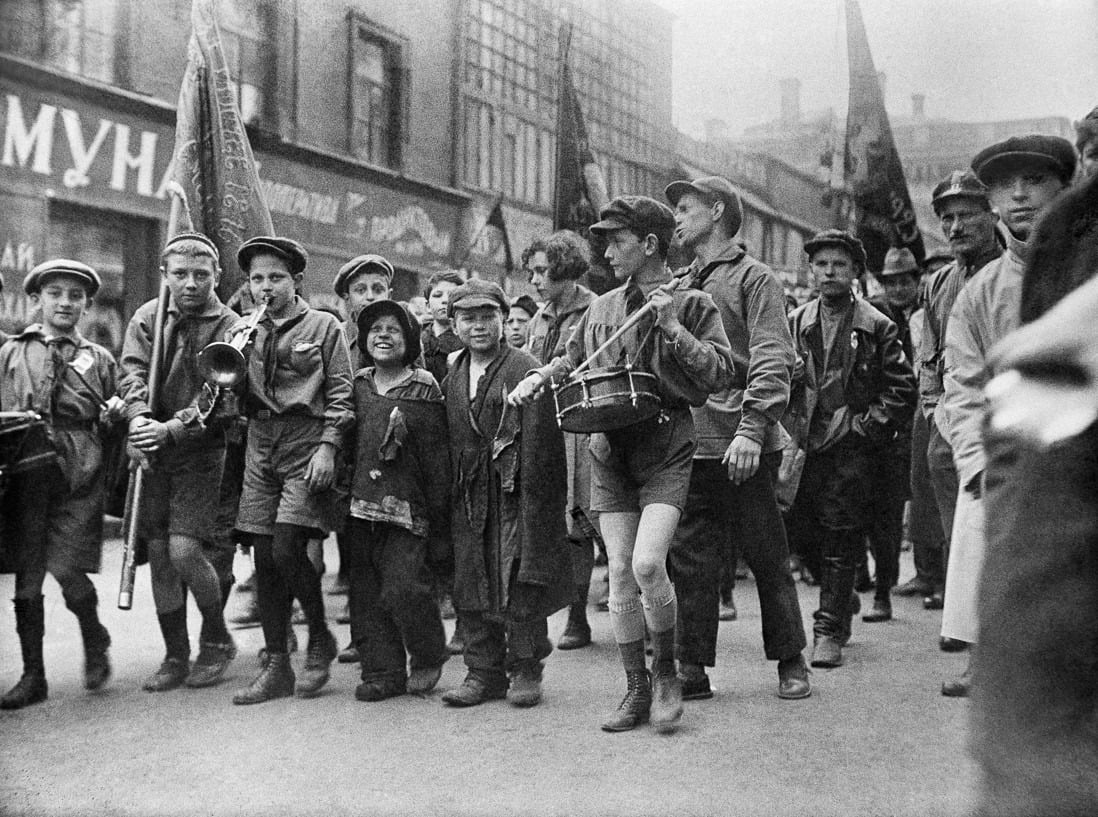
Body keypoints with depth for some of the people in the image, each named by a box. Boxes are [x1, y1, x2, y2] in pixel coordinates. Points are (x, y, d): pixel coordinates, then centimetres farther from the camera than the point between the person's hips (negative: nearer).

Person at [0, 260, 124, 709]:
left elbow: (111, 419, 19)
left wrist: (115, 411, -2)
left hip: (78, 474, -1)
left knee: (66, 569, -11)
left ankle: (94, 640, 18)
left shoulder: (99, 359, 13)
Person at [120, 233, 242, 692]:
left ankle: (217, 639, 11)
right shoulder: (149, 317, 8)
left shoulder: (228, 327, -4)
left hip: (200, 452, -4)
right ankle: (175, 657, 17)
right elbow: (133, 373, -3)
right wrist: (139, 418, -23)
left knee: (183, 550, -12)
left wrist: (172, 429, -28)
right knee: (158, 553, 5)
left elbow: (215, 397, -13)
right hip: (152, 452, 4)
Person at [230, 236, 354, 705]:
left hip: (307, 448, -4)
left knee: (286, 550, -15)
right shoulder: (245, 332, 15)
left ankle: (320, 637, 9)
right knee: (264, 559, 2)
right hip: (260, 450, 5)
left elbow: (341, 394, -2)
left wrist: (327, 447, -12)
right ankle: (276, 666, 11)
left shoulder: (323, 326, 3)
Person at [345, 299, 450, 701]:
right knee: (366, 593, 5)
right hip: (360, 502, 4)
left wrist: (440, 519, -2)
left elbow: (437, 456, -1)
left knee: (402, 587, -11)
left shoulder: (425, 388, -1)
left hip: (406, 506, -4)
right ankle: (382, 671, 15)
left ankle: (429, 656, 14)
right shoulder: (357, 385, 11)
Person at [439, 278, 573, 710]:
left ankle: (525, 669, 10)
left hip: (517, 493, -6)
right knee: (471, 585, 7)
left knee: (520, 582, -4)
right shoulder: (452, 378, 14)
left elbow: (538, 441, -12)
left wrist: (533, 501, -17)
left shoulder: (525, 370, -7)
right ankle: (484, 672, 17)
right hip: (471, 494, 6)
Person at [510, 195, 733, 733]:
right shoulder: (602, 308, 13)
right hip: (611, 450, 4)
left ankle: (665, 670, 5)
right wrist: (538, 378, 8)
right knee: (620, 573, 2)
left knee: (647, 563, -19)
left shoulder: (692, 304, 0)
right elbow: (572, 360, 27)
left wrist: (673, 328, -15)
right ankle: (637, 691, 13)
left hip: (667, 450, -4)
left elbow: (721, 375, -8)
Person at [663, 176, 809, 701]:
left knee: (767, 557, 5)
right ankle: (692, 668, 12)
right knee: (690, 562, 5)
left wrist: (751, 428, -20)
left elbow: (771, 361, -10)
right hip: (686, 445, 5)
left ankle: (790, 662, 18)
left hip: (742, 448, -5)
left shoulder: (754, 278, 0)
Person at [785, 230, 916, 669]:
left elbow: (902, 389, 2)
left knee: (840, 541, -3)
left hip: (850, 447, -3)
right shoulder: (795, 323, 11)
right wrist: (787, 427, 3)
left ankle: (829, 631, 3)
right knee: (805, 535, 3)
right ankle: (842, 603, 25)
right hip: (801, 445, 3)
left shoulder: (876, 327, 2)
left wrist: (867, 425, -6)